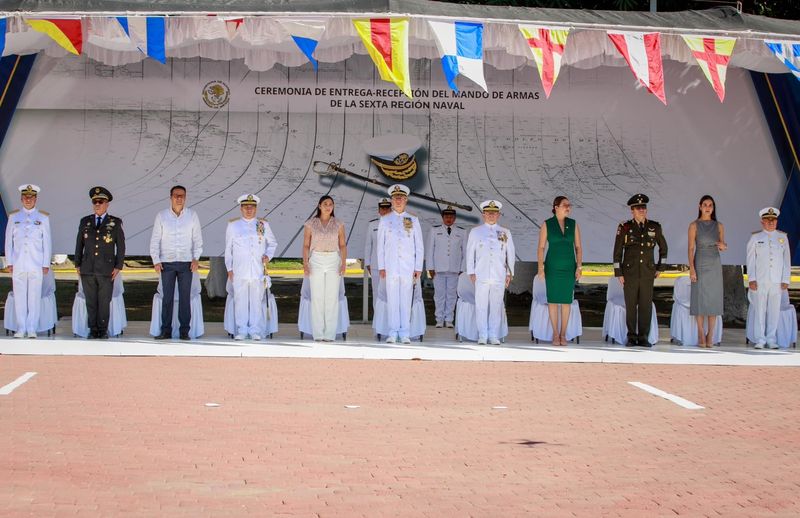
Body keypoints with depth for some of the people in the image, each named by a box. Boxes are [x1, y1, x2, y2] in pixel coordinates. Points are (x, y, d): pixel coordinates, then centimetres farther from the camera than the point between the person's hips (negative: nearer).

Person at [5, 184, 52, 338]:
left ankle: (32, 329, 2)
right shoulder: (13, 217, 10)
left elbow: (47, 242, 7)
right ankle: (21, 329, 6)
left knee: (34, 297, -3)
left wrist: (46, 264, 2)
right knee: (19, 297, 0)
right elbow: (8, 241, 11)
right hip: (18, 265, 1)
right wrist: (9, 262, 4)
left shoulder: (43, 218, 7)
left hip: (36, 265, -1)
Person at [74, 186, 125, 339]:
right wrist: (77, 265, 8)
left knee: (104, 302, -2)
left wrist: (118, 266, -2)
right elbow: (79, 244, 14)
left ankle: (103, 330, 7)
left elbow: (121, 246, 4)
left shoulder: (116, 223, 4)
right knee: (90, 302, 3)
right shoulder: (85, 222, 11)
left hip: (106, 270, -2)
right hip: (87, 269, 2)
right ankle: (93, 330, 9)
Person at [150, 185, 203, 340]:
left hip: (186, 263, 0)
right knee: (167, 297, 0)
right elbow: (155, 240, 6)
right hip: (167, 263, 0)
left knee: (185, 297, 0)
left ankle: (184, 331, 4)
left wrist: (196, 258, -3)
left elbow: (197, 239, 7)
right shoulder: (161, 216, 4)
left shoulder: (192, 215, 5)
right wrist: (156, 261, -1)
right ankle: (166, 330, 4)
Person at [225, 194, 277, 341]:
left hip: (258, 270, 0)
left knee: (257, 300, -1)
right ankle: (241, 331, 4)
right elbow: (228, 249, 13)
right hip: (239, 271, 0)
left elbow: (272, 243, 21)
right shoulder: (233, 225, 11)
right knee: (240, 300, -2)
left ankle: (255, 331, 5)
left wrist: (268, 255, 2)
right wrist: (229, 268, 8)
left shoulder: (263, 225, 12)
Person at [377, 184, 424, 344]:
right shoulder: (385, 220, 9)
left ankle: (405, 334, 3)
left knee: (406, 300, -1)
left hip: (408, 266, 0)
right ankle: (393, 333, 3)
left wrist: (418, 268, 2)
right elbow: (380, 245, 8)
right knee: (392, 299, -1)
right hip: (391, 266, 0)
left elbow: (419, 246, 8)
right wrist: (381, 267, 1)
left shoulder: (413, 220, 8)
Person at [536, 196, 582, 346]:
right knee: (553, 299, 1)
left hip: (569, 267, 2)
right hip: (552, 267, -2)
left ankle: (563, 334, 13)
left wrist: (579, 267, -5)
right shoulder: (547, 224, -2)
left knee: (566, 300, 4)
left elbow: (578, 247, 5)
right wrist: (540, 267, -13)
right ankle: (555, 334, 10)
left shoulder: (573, 224, 4)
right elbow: (541, 247, -3)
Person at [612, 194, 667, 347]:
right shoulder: (625, 228, -1)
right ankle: (632, 337, 8)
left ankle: (643, 337, 7)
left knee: (646, 306, 0)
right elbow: (617, 251, 1)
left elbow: (663, 247, 18)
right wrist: (618, 273, -3)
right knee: (631, 306, 1)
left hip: (648, 273, 1)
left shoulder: (654, 227, 4)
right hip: (630, 272, -1)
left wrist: (660, 268, 14)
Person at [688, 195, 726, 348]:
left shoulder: (719, 226, 8)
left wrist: (724, 247, -11)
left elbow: (722, 247, 14)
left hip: (715, 265, 3)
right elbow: (691, 248, -4)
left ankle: (710, 335, 4)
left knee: (713, 299, 0)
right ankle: (701, 335, 3)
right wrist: (691, 268, -14)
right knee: (700, 299, -3)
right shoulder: (694, 225, 0)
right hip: (700, 265, -2)